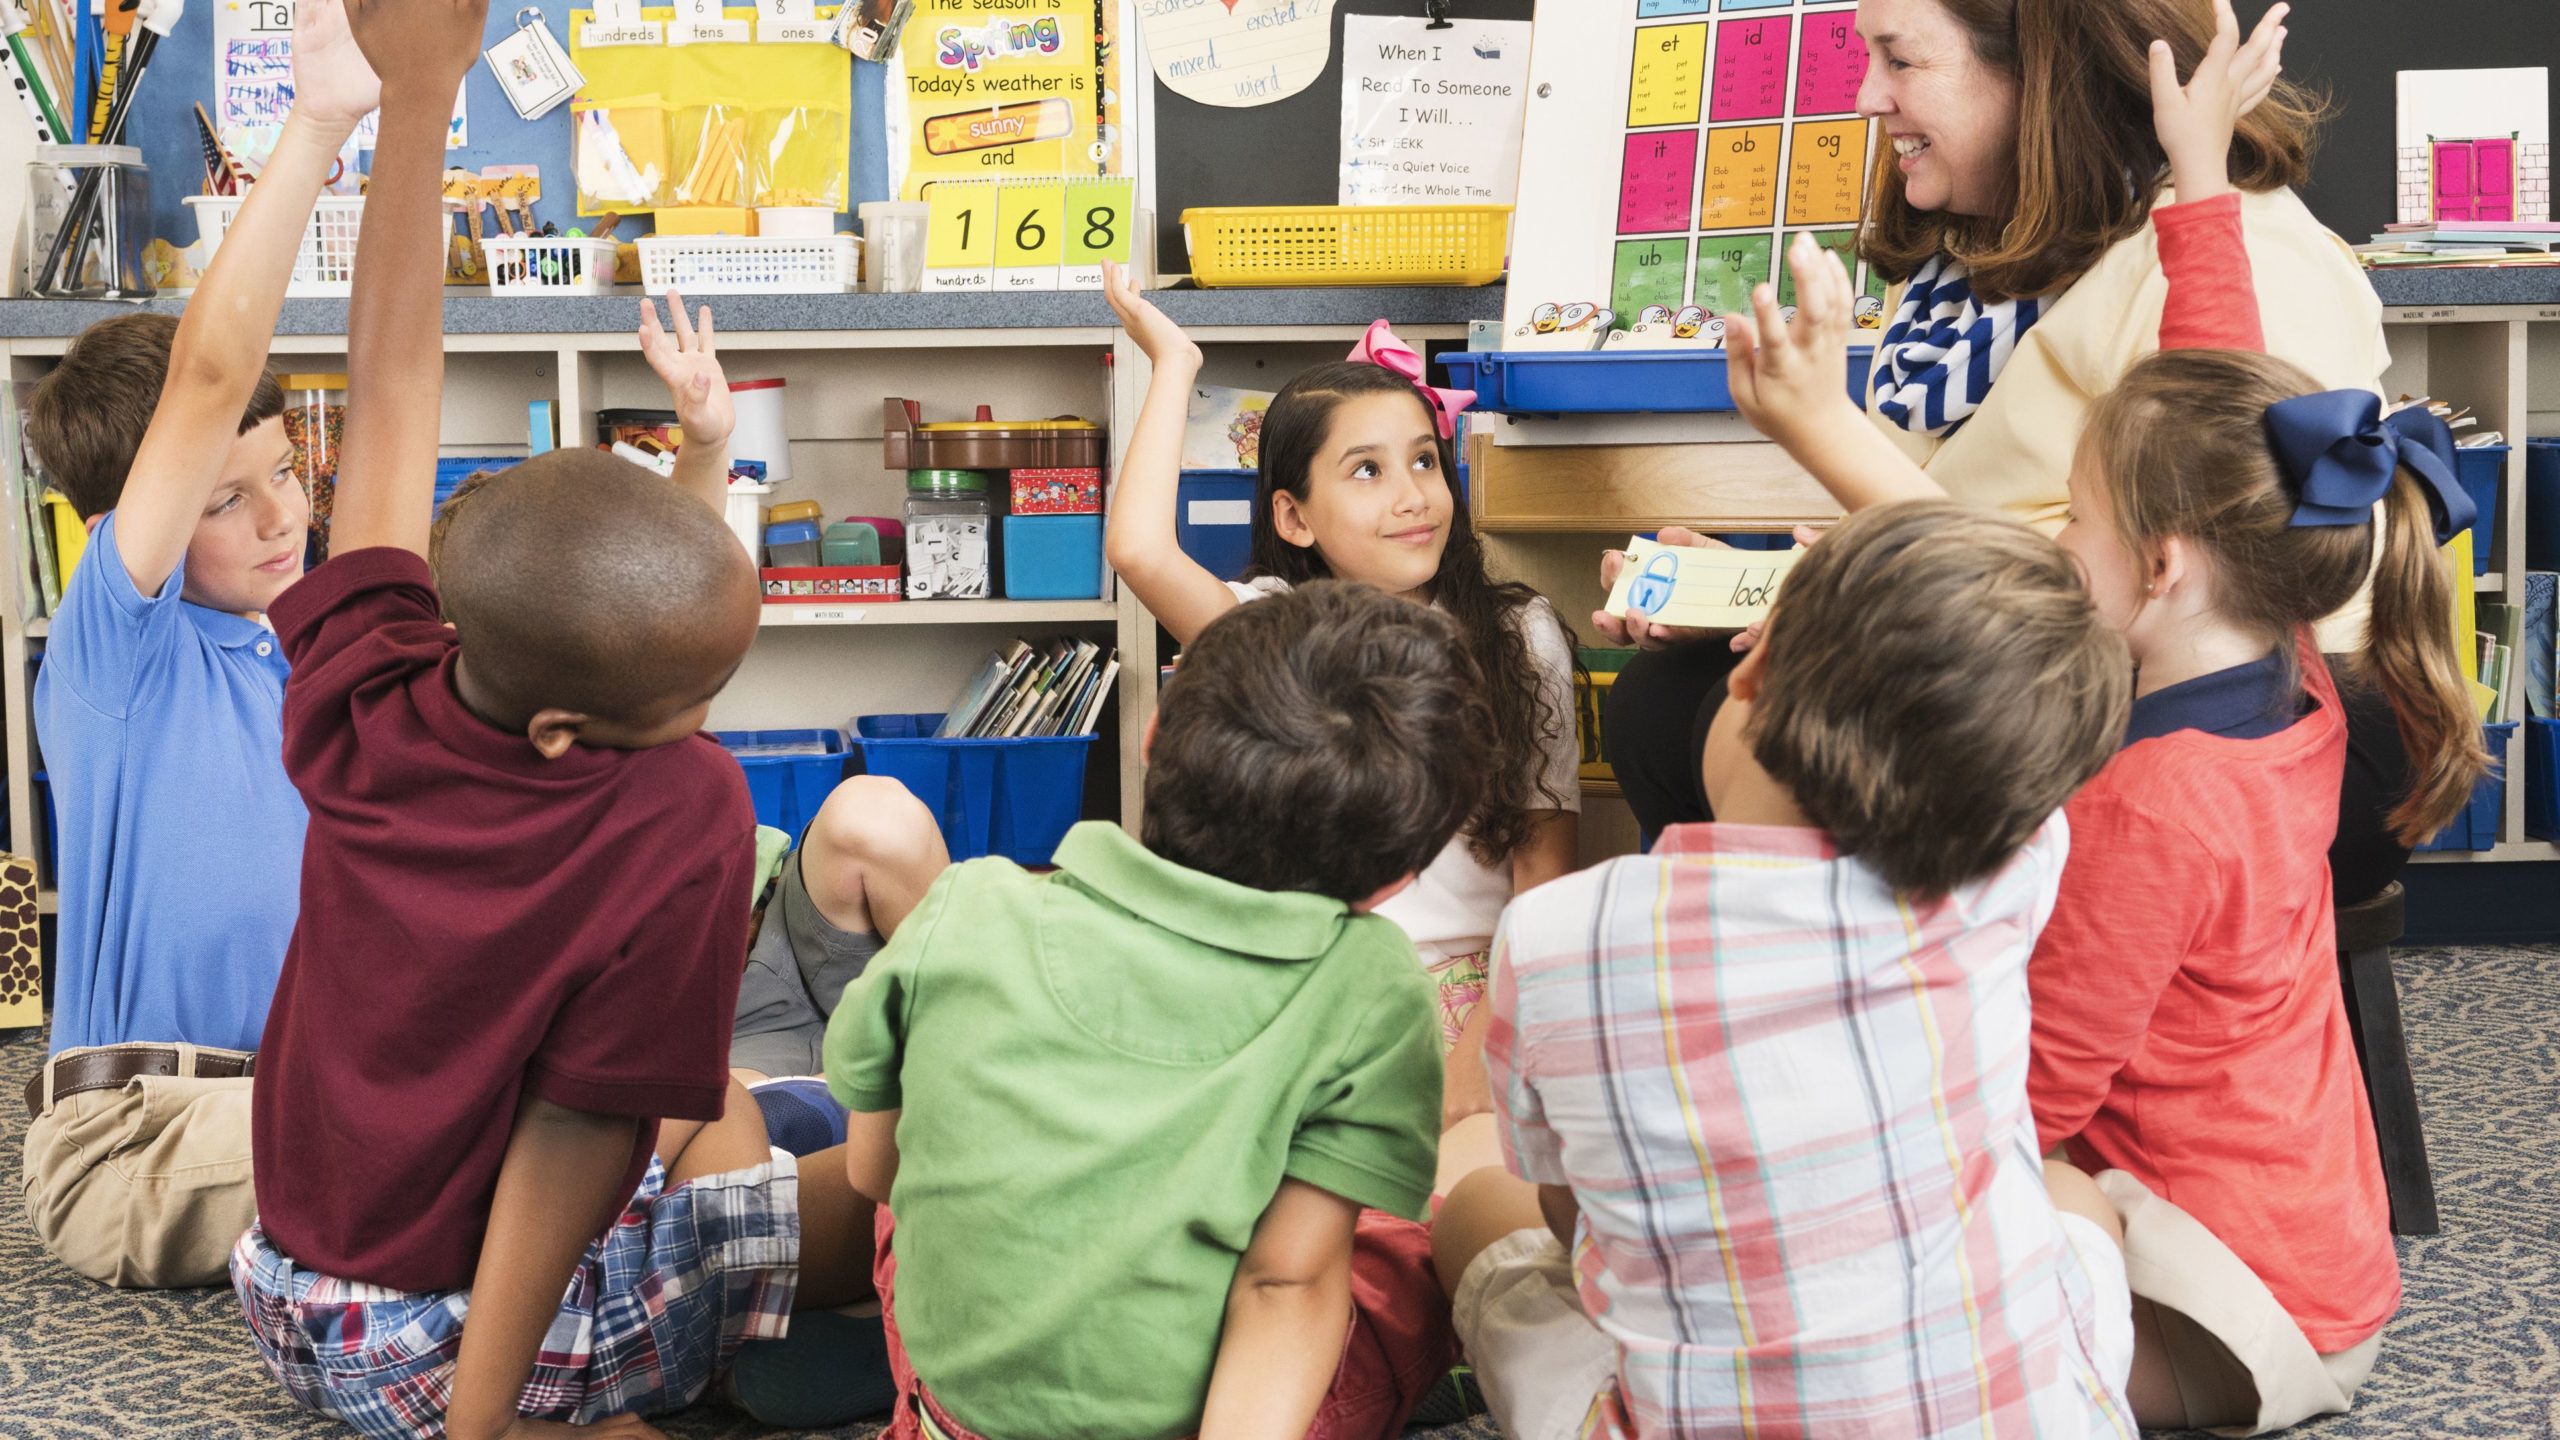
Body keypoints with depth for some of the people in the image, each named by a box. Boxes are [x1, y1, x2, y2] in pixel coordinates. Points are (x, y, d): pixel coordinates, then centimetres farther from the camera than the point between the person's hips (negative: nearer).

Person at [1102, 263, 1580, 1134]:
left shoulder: (1521, 638, 9)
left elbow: (1544, 865, 6)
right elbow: (1139, 549, -16)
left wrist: (1485, 1046, -10)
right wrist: (1174, 366, 0)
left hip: (1468, 988, 0)